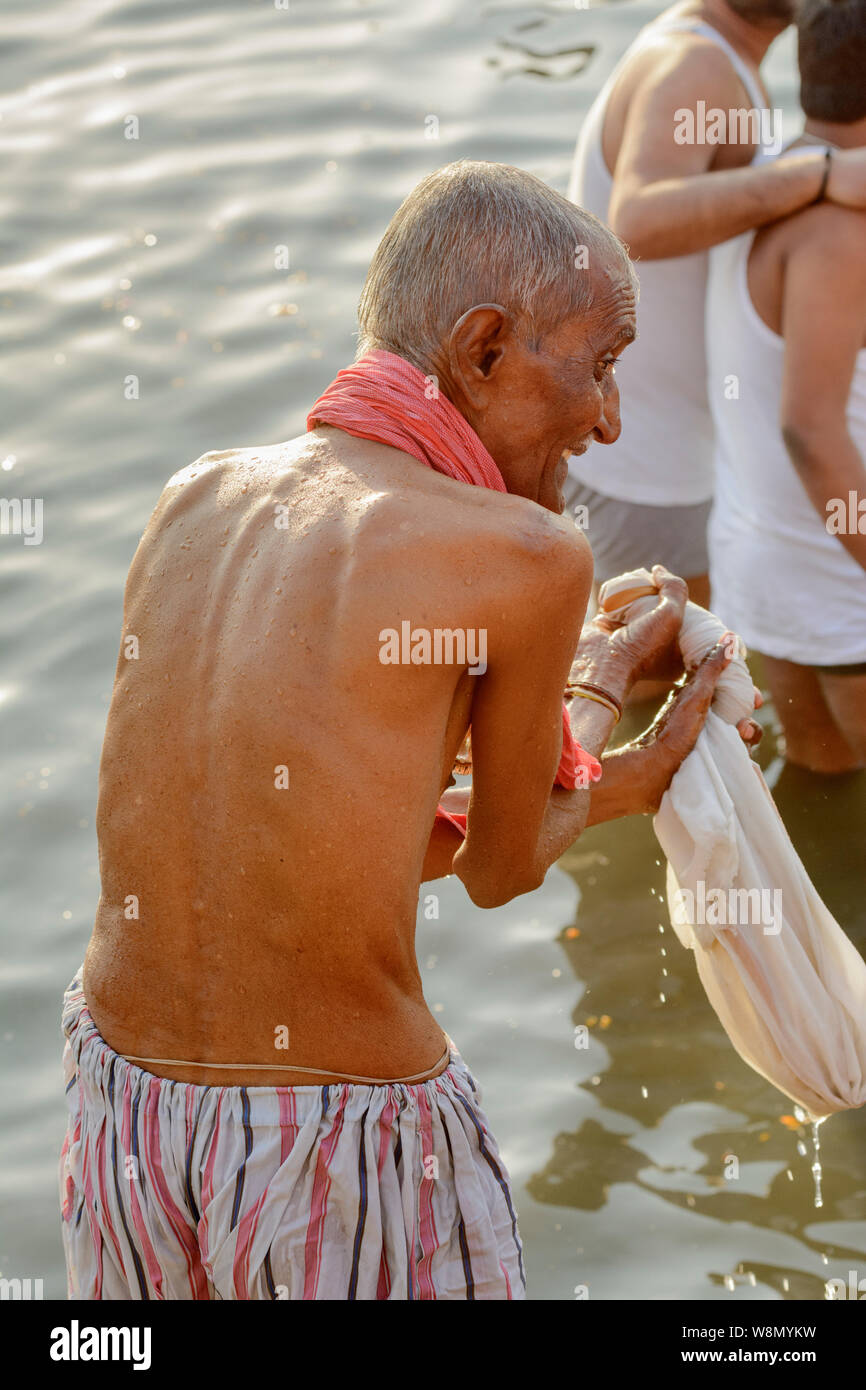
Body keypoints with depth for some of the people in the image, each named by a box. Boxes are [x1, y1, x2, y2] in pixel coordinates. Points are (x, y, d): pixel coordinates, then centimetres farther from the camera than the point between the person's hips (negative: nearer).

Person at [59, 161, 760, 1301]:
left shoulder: (195, 501, 4)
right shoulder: (530, 559, -14)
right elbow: (501, 868, 2)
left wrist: (614, 785, 20)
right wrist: (600, 687, 21)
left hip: (123, 1117, 6)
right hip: (350, 1154, -5)